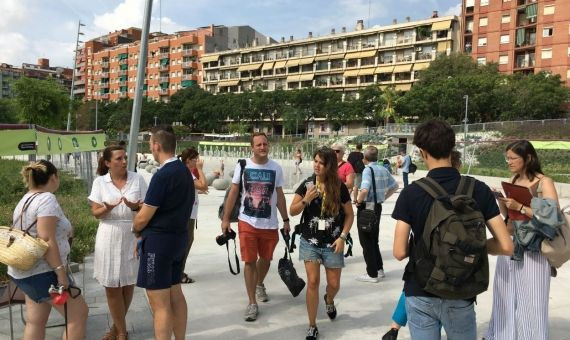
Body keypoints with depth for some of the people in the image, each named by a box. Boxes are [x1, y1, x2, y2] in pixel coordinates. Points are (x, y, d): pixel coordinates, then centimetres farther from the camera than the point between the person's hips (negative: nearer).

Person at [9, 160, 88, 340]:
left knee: (35, 323, 15)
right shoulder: (47, 199, -17)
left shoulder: (25, 200, 13)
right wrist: (60, 272, -22)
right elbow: (46, 240, -23)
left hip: (25, 272, 10)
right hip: (42, 272, -10)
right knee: (78, 314, 1)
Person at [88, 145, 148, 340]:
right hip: (109, 237, 0)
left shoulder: (137, 179, -1)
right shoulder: (100, 182, 0)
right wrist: (108, 208, -22)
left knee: (128, 282, 10)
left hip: (133, 236, 0)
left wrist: (135, 206, -22)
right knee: (112, 285, 4)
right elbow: (95, 213, -1)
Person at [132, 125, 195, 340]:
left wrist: (136, 230, 6)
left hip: (159, 241, -9)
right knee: (175, 294, 19)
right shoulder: (184, 171, 6)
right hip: (179, 237, 9)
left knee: (160, 303, 1)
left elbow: (143, 218, -16)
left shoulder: (162, 175, -20)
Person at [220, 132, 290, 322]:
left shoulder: (276, 168, -1)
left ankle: (259, 285, 47)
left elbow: (280, 196, 7)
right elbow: (233, 193, 0)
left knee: (265, 259, 17)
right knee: (250, 261, -1)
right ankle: (252, 303, 11)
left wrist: (285, 220, 7)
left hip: (270, 224, 2)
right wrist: (225, 218, -1)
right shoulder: (242, 166, -5)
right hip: (247, 222, -2)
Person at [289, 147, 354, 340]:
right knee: (313, 282, -4)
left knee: (334, 284, 10)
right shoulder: (306, 184, -6)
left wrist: (342, 237, -9)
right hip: (310, 242, 0)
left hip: (332, 244, 0)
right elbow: (292, 211, -4)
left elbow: (349, 214, 1)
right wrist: (306, 200, -21)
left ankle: (329, 301, 48)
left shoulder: (339, 187, -8)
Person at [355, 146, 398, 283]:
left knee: (366, 242, 4)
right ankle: (379, 269, 29)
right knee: (374, 239, 21)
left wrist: (358, 201, -16)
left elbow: (364, 190, -33)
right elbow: (394, 186, 15)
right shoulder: (384, 169, 5)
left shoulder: (368, 170, -18)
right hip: (378, 207, 8)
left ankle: (372, 274, 10)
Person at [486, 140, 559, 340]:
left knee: (530, 301, 3)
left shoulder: (544, 183, -12)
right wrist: (500, 199, -5)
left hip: (532, 248, -6)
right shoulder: (513, 180, 7)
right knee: (506, 296, 16)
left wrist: (521, 207, -23)